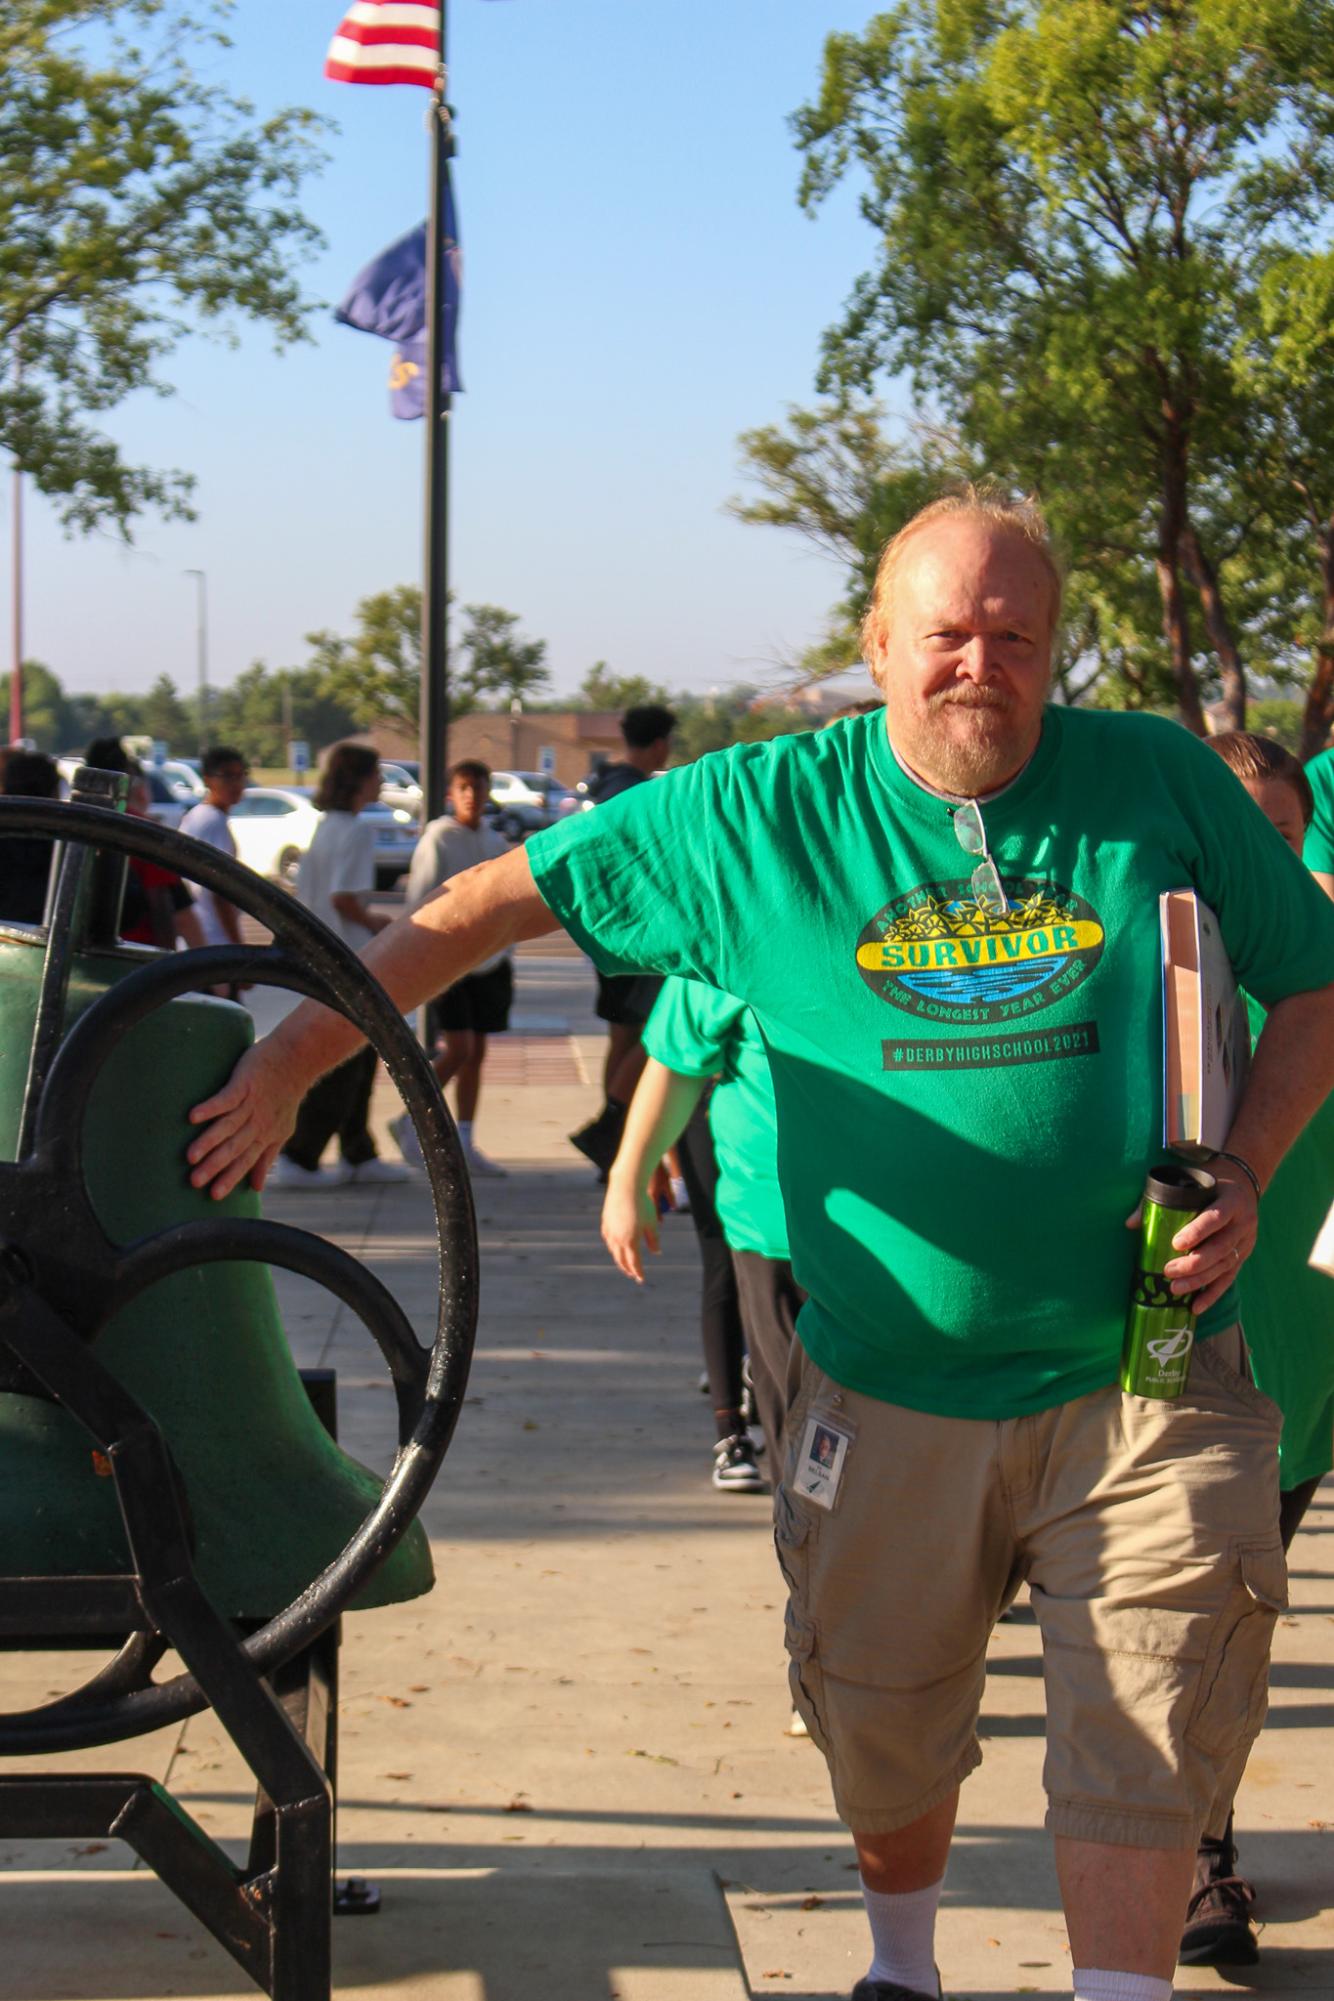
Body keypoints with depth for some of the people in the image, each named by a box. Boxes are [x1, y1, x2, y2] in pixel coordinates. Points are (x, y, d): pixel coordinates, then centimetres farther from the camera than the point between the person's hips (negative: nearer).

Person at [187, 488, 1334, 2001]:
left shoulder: (1163, 786, -3)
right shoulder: (763, 814, -5)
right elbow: (491, 903, -1)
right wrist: (287, 1066, -6)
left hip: (1138, 1377, -1)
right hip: (891, 1386, 1)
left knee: (1139, 1740, -4)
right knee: (883, 1725, 16)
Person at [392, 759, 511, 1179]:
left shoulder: (496, 843, 11)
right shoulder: (438, 840, -7)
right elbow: (419, 903, -9)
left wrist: (505, 959, 16)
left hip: (487, 961, 6)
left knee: (476, 1053, 6)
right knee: (457, 1050, -11)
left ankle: (464, 1143, 12)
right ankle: (410, 1120, 7)